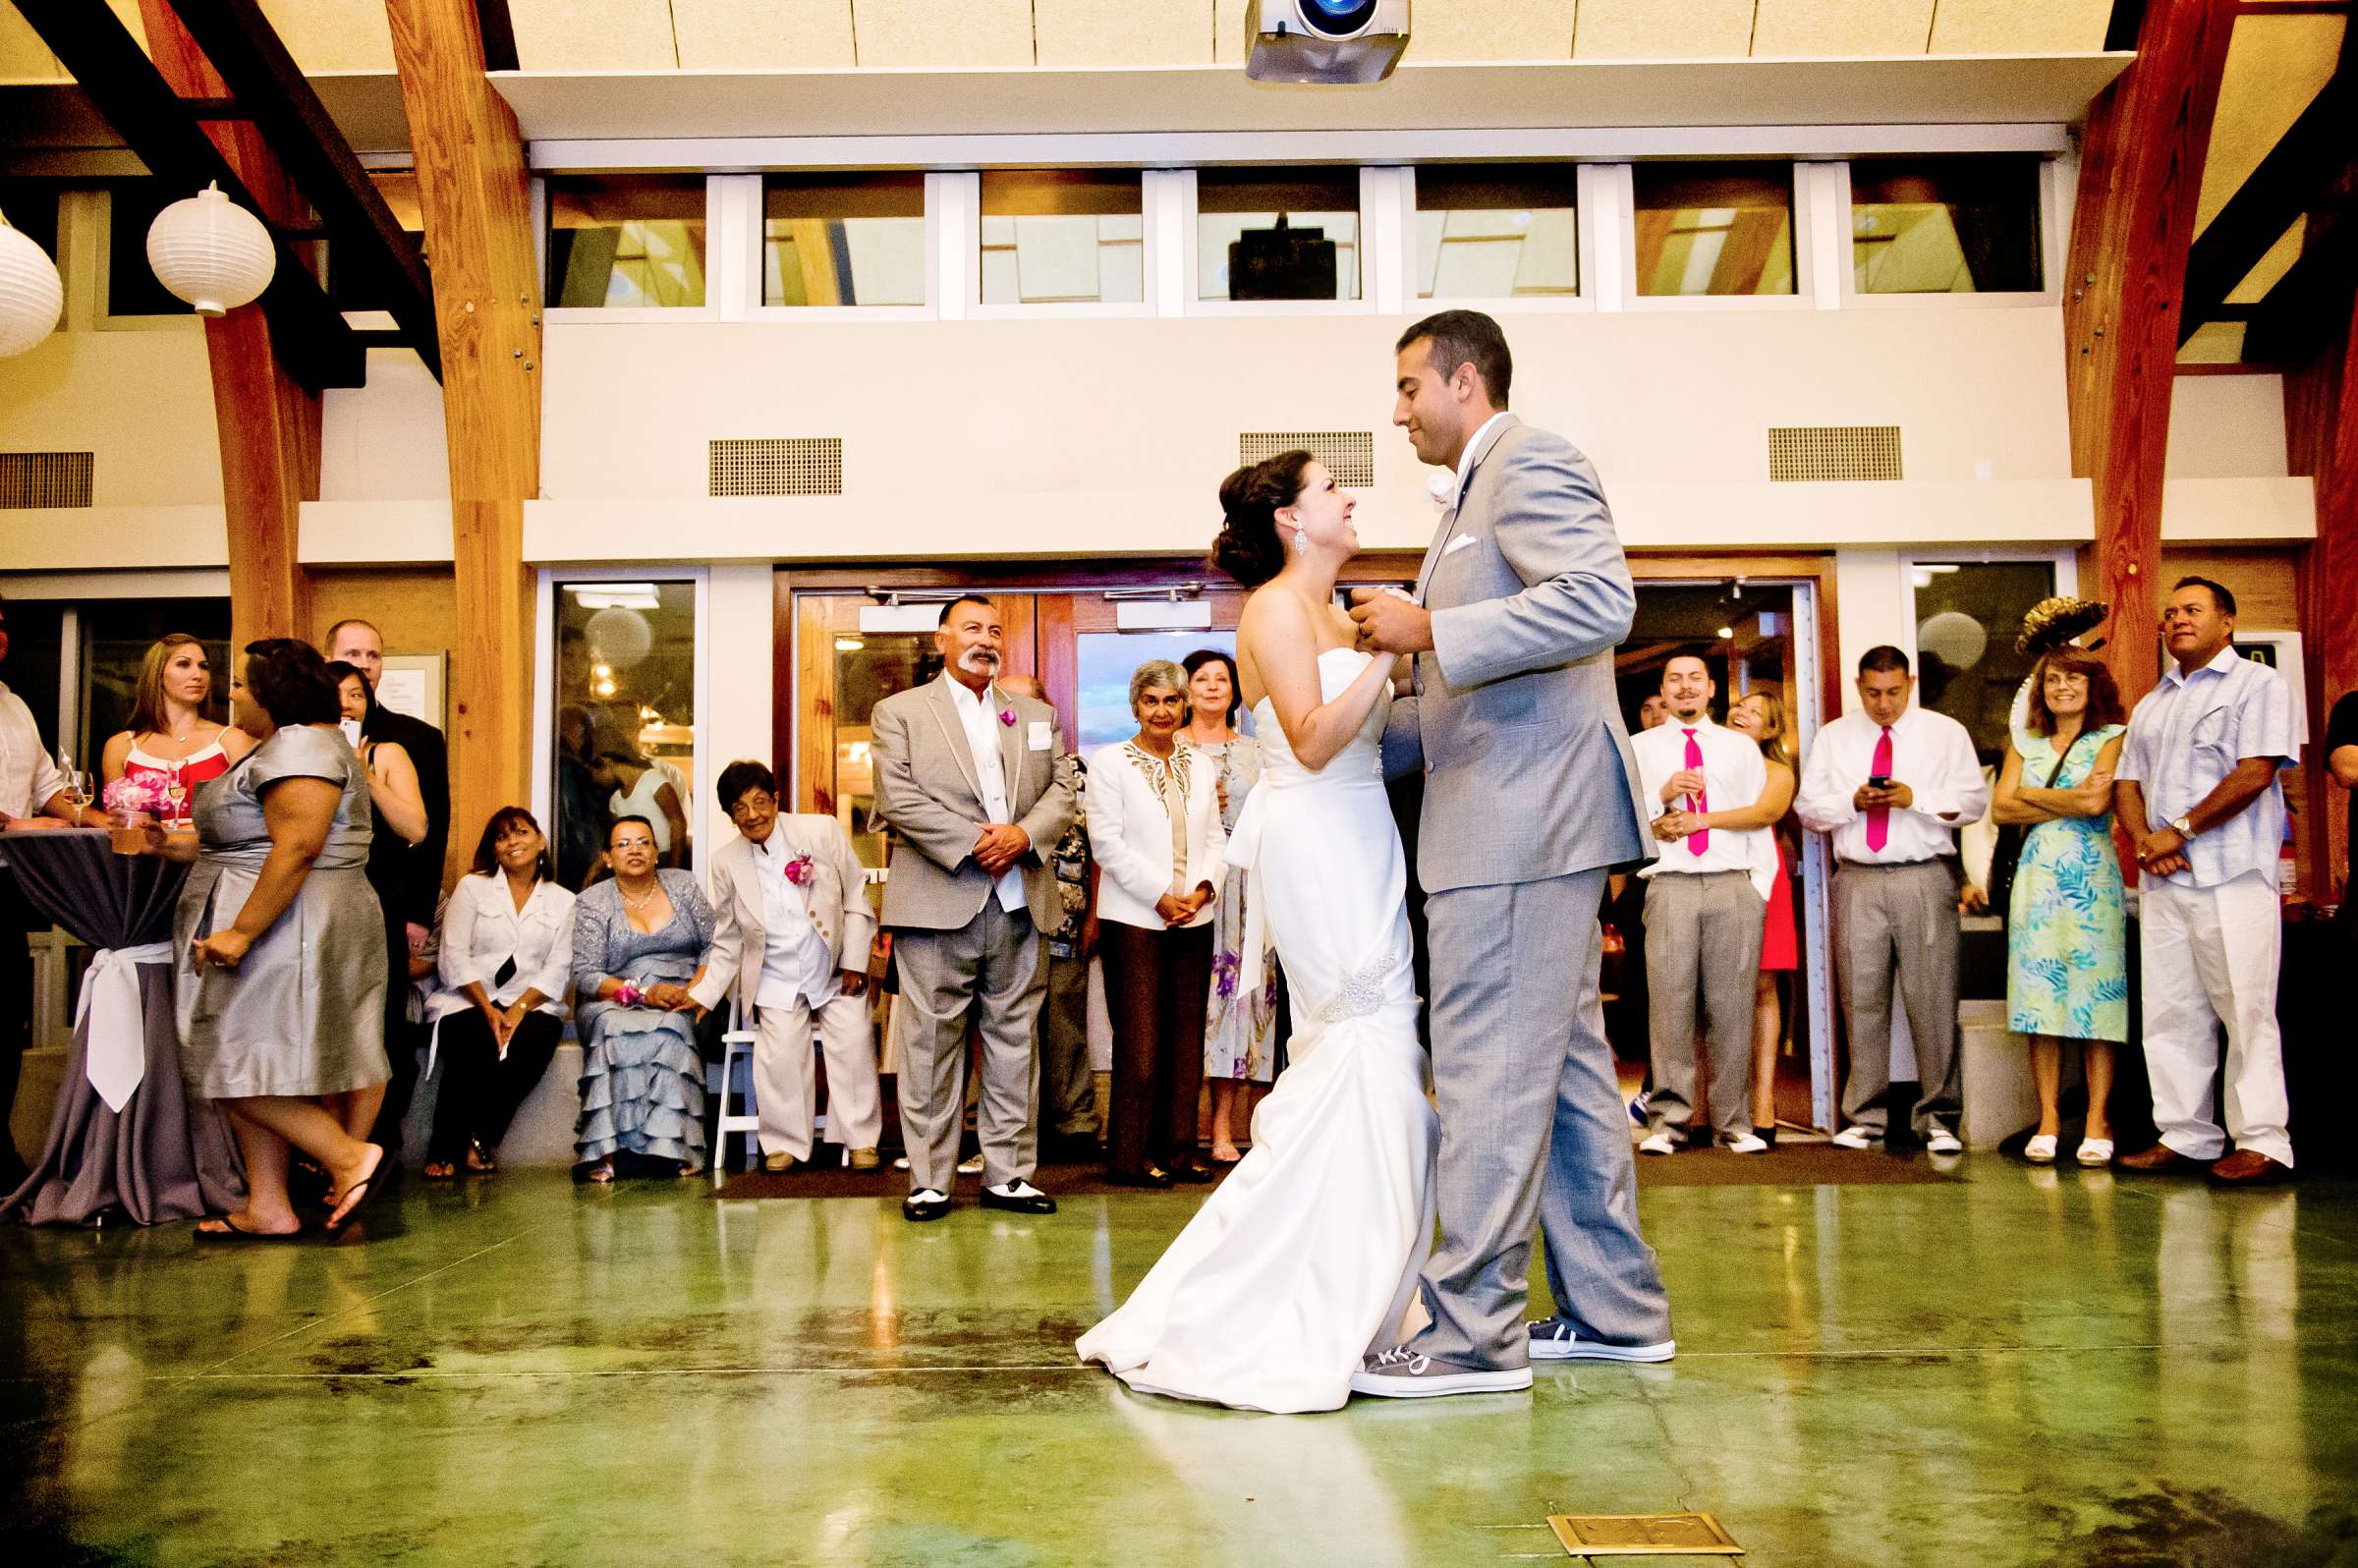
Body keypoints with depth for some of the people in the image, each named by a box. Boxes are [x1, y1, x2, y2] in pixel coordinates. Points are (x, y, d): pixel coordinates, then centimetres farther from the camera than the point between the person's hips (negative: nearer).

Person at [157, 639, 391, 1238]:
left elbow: (296, 848, -23)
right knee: (252, 1071, 9)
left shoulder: (299, 746, -13)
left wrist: (241, 932, -25)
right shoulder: (284, 747, 22)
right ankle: (267, 1207, 11)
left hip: (281, 928, -11)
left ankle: (352, 1157, -6)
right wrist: (173, 846, 17)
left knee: (242, 1069, -9)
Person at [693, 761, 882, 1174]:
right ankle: (784, 1143, -2)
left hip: (835, 973, -1)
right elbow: (727, 943, 11)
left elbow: (856, 899, 1)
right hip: (775, 981, 1)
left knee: (853, 1038, -17)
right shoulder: (726, 862, 2)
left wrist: (855, 962, -4)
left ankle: (860, 1140, -2)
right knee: (781, 1049, -19)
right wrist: (702, 996, 4)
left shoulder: (823, 830, -4)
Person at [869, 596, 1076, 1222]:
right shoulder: (900, 711, 6)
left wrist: (1022, 834, -10)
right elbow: (898, 799, -6)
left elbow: (1061, 791, 10)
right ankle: (929, 1180, 7)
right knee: (931, 1045, -1)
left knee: (1014, 1042, 7)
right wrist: (974, 844, -12)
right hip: (938, 904, -4)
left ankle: (1008, 1175, 14)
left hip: (1018, 904, 4)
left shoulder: (1037, 715, 19)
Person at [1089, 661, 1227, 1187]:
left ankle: (1177, 1148, 14)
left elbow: (1216, 839, 12)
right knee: (1140, 1043, -6)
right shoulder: (1110, 763, 0)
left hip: (1193, 920, 5)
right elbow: (1107, 843, -7)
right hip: (1134, 920, -5)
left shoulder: (1201, 766, 15)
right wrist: (1159, 896, -12)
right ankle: (1129, 1156, 2)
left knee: (1186, 1040, 6)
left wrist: (1202, 889, -6)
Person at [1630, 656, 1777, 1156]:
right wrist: (1665, 795, -9)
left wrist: (1761, 887, 0)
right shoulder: (1639, 747, 15)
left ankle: (1734, 1123, 3)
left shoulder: (1741, 747, 19)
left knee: (1733, 1007, -2)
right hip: (1670, 886, -1)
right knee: (1671, 1005, -7)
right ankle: (1666, 1121, -4)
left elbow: (1761, 818, 11)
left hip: (1735, 887, 1)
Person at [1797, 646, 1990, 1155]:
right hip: (1857, 880, 2)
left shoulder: (1946, 732, 9)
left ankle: (1937, 1117, 2)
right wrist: (1853, 802, -8)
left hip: (1925, 879, -2)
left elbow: (1974, 801, 2)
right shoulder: (1833, 738, 15)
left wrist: (1915, 799, -12)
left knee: (1933, 999, -5)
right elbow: (1808, 807, 10)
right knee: (1862, 1000, 3)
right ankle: (1866, 1115, 9)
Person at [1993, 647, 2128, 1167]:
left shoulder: (2112, 739, 4)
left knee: (2094, 1000, -5)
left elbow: (2097, 802, -11)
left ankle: (2097, 1122, 0)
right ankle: (2048, 1120, 4)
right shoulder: (2025, 744, 16)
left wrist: (2032, 794, 1)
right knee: (2041, 1001, 1)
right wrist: (2068, 803, -5)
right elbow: (2000, 808, 4)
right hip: (2036, 877, 3)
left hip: (2092, 879, -3)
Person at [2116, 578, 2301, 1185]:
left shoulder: (2258, 684, 1)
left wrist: (2180, 831, -12)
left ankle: (2262, 1142, -1)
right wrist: (2145, 843, -3)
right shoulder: (2151, 704, 22)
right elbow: (2126, 782, 16)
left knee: (2245, 1011, -6)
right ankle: (2184, 1136, 12)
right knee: (2171, 1013, 6)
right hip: (2162, 881, 7)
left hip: (2231, 876, -7)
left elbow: (2256, 773, -11)